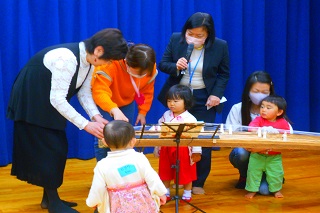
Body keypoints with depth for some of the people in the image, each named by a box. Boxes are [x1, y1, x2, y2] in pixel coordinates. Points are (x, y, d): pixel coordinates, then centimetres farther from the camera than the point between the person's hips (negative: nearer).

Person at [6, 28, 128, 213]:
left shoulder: (89, 59, -4)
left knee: (58, 148, 9)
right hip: (30, 100, -9)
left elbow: (84, 91, 3)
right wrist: (86, 124, -30)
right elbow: (57, 99, -32)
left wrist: (96, 116, -13)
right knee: (47, 149, -6)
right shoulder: (67, 58, -33)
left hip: (49, 103, 9)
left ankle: (50, 197, 21)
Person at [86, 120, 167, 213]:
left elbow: (97, 189, -4)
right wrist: (161, 193, 9)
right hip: (143, 205, 2)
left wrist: (92, 202, 16)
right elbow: (152, 179, -6)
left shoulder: (102, 166, -9)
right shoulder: (139, 158, -9)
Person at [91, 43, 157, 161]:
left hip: (127, 103, 4)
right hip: (103, 103, -4)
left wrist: (143, 112, -5)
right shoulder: (110, 65, -40)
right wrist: (114, 110, -63)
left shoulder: (150, 69, -22)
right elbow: (100, 92, -49)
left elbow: (147, 91, -3)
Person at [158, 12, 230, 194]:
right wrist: (176, 67, -22)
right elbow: (162, 64, -1)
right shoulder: (176, 40, -6)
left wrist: (216, 94, -13)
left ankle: (198, 183, 13)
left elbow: (224, 74, 1)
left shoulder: (220, 46, -9)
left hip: (204, 99, -1)